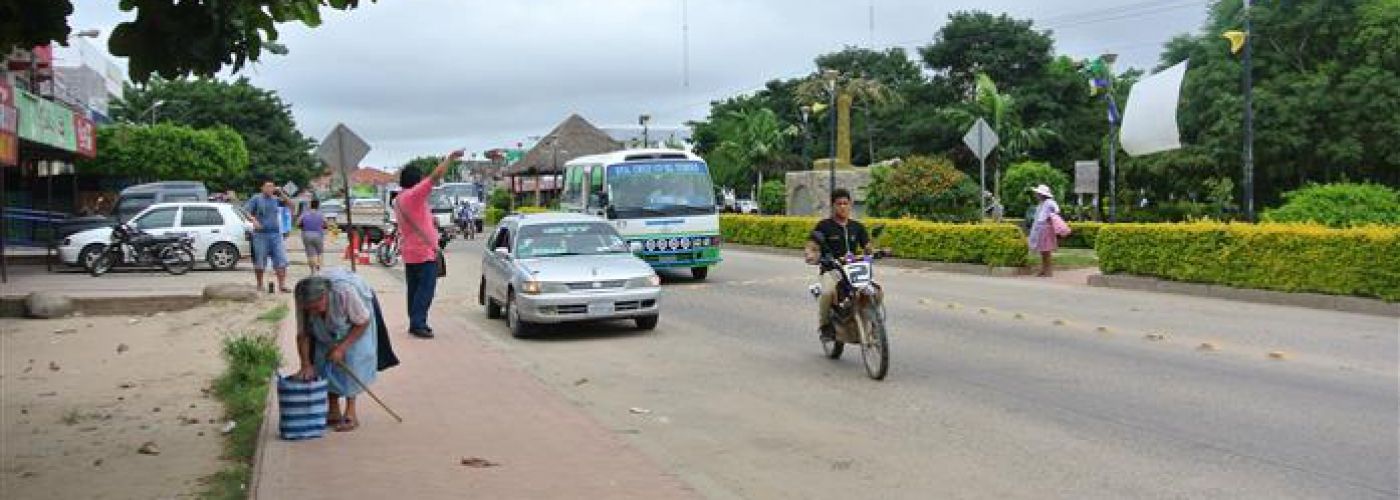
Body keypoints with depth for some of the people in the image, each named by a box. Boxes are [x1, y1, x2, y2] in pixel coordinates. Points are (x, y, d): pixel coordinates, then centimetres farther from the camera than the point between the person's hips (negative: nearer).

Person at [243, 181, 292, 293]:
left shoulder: (276, 199, 12)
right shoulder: (256, 199, 3)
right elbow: (245, 211, -4)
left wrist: (281, 193, -4)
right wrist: (253, 220, -21)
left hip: (276, 234, 3)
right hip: (261, 234, -3)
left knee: (281, 261, -6)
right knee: (259, 262, 4)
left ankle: (282, 285, -4)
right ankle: (260, 284, 17)